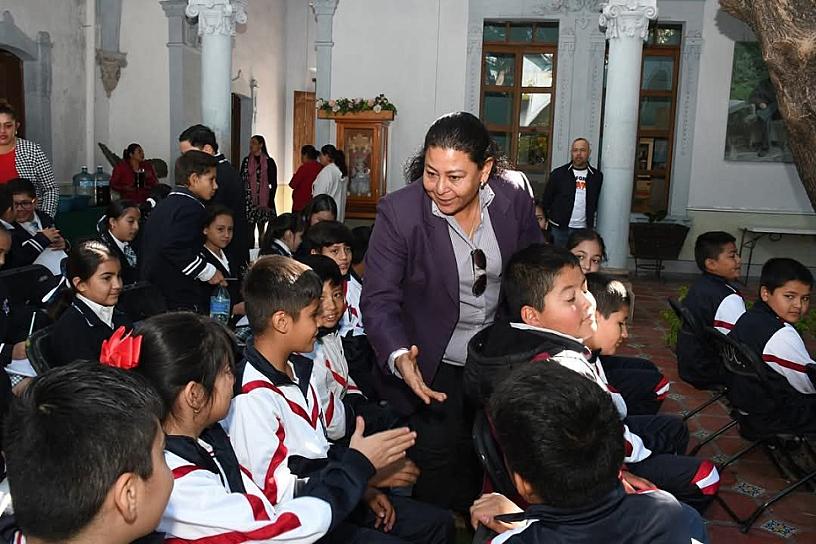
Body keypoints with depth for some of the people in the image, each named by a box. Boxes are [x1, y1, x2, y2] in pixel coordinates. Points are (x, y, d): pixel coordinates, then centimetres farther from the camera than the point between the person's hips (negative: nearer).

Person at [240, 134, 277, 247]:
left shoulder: (269, 162, 0)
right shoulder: (246, 161, 9)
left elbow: (274, 184, 1)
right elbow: (241, 180, 10)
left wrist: (270, 201, -5)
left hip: (263, 200, -2)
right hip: (249, 199, 2)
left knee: (261, 229, 3)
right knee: (249, 229, 0)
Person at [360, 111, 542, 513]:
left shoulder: (515, 197, -10)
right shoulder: (398, 212, -19)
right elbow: (379, 300, -17)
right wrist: (399, 357, -34)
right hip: (433, 370, -3)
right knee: (443, 477, -2)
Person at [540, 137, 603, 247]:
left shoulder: (597, 176, 7)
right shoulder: (558, 173, 2)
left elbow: (596, 203, 12)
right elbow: (546, 200, 5)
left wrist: (591, 224, 8)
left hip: (584, 229, 1)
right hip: (560, 228, -1)